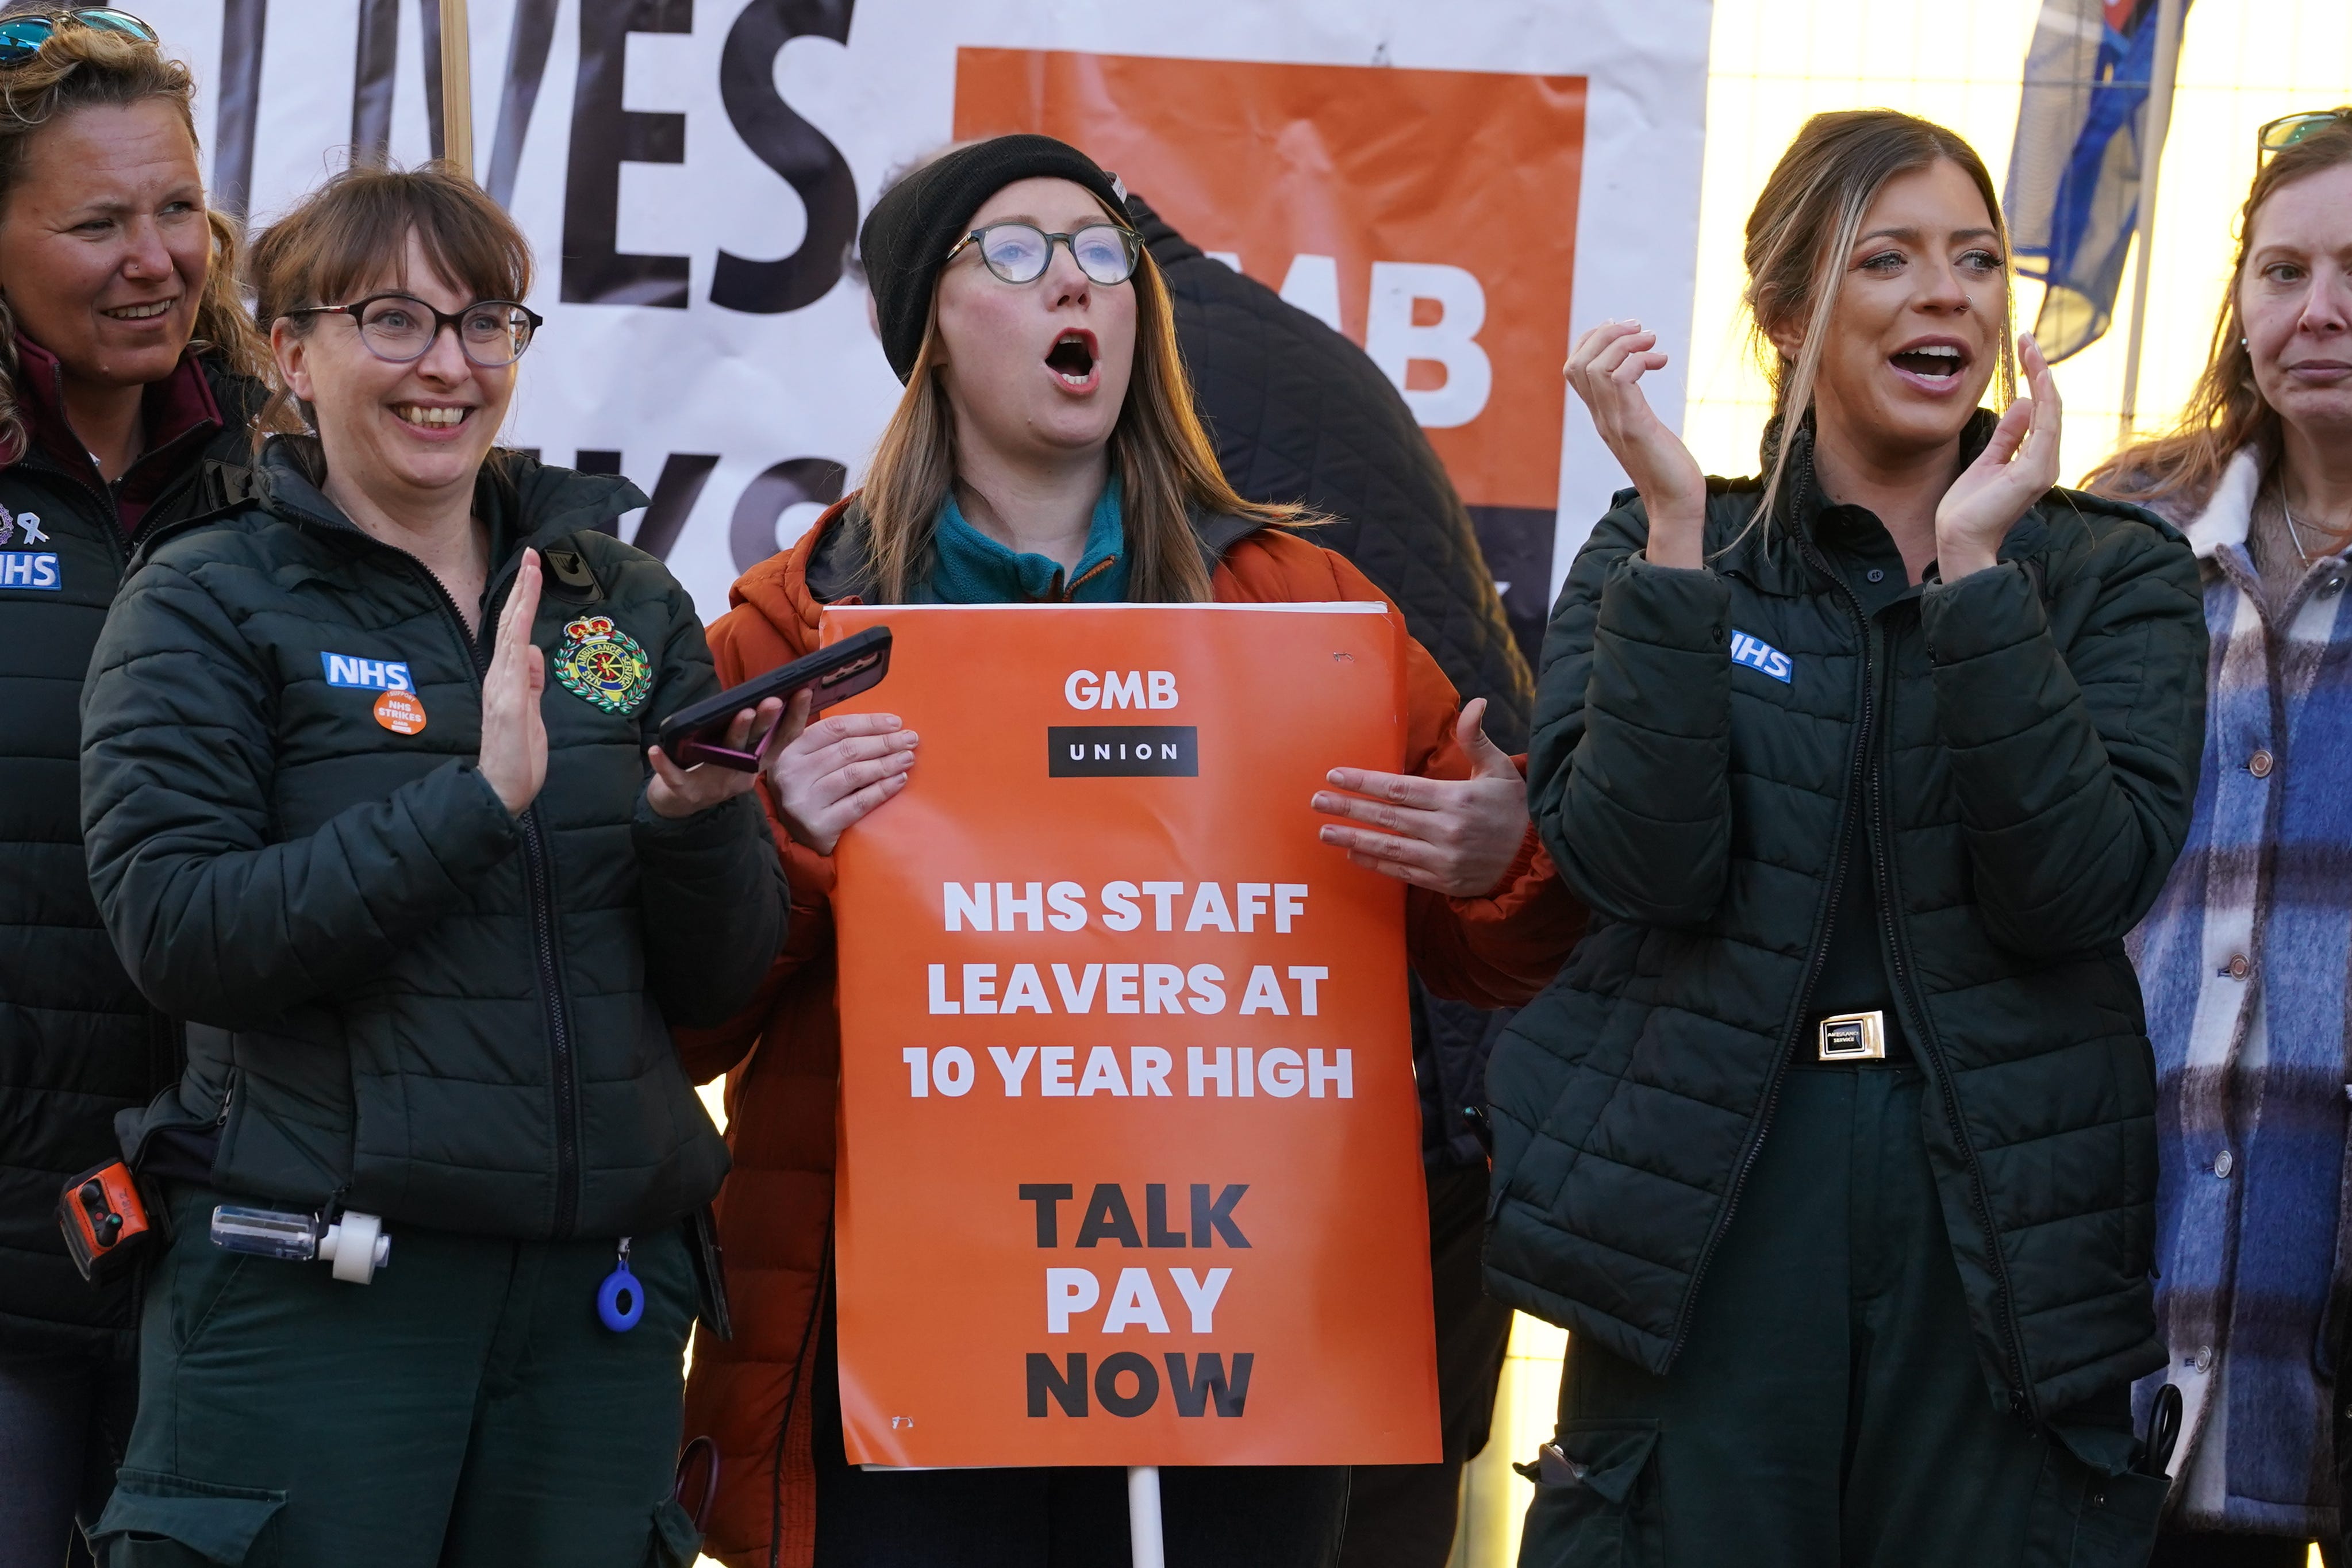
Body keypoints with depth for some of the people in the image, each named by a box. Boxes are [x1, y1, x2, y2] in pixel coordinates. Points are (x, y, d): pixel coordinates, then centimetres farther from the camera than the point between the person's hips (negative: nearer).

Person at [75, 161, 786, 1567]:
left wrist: (698, 820, -11)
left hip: (598, 1292, 4)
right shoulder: (211, 602, 1)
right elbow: (176, 935, -12)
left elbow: (722, 982, 10)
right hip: (311, 1287, -4)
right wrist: (476, 798, -19)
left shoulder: (629, 605, 12)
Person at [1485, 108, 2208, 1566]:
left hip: (2004, 1242, 1)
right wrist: (1677, 530, -14)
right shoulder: (1656, 555, 6)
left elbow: (2082, 883, -10)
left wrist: (1973, 567, -15)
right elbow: (1637, 860, -10)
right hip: (1709, 1231, 0)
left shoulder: (2114, 572, 6)